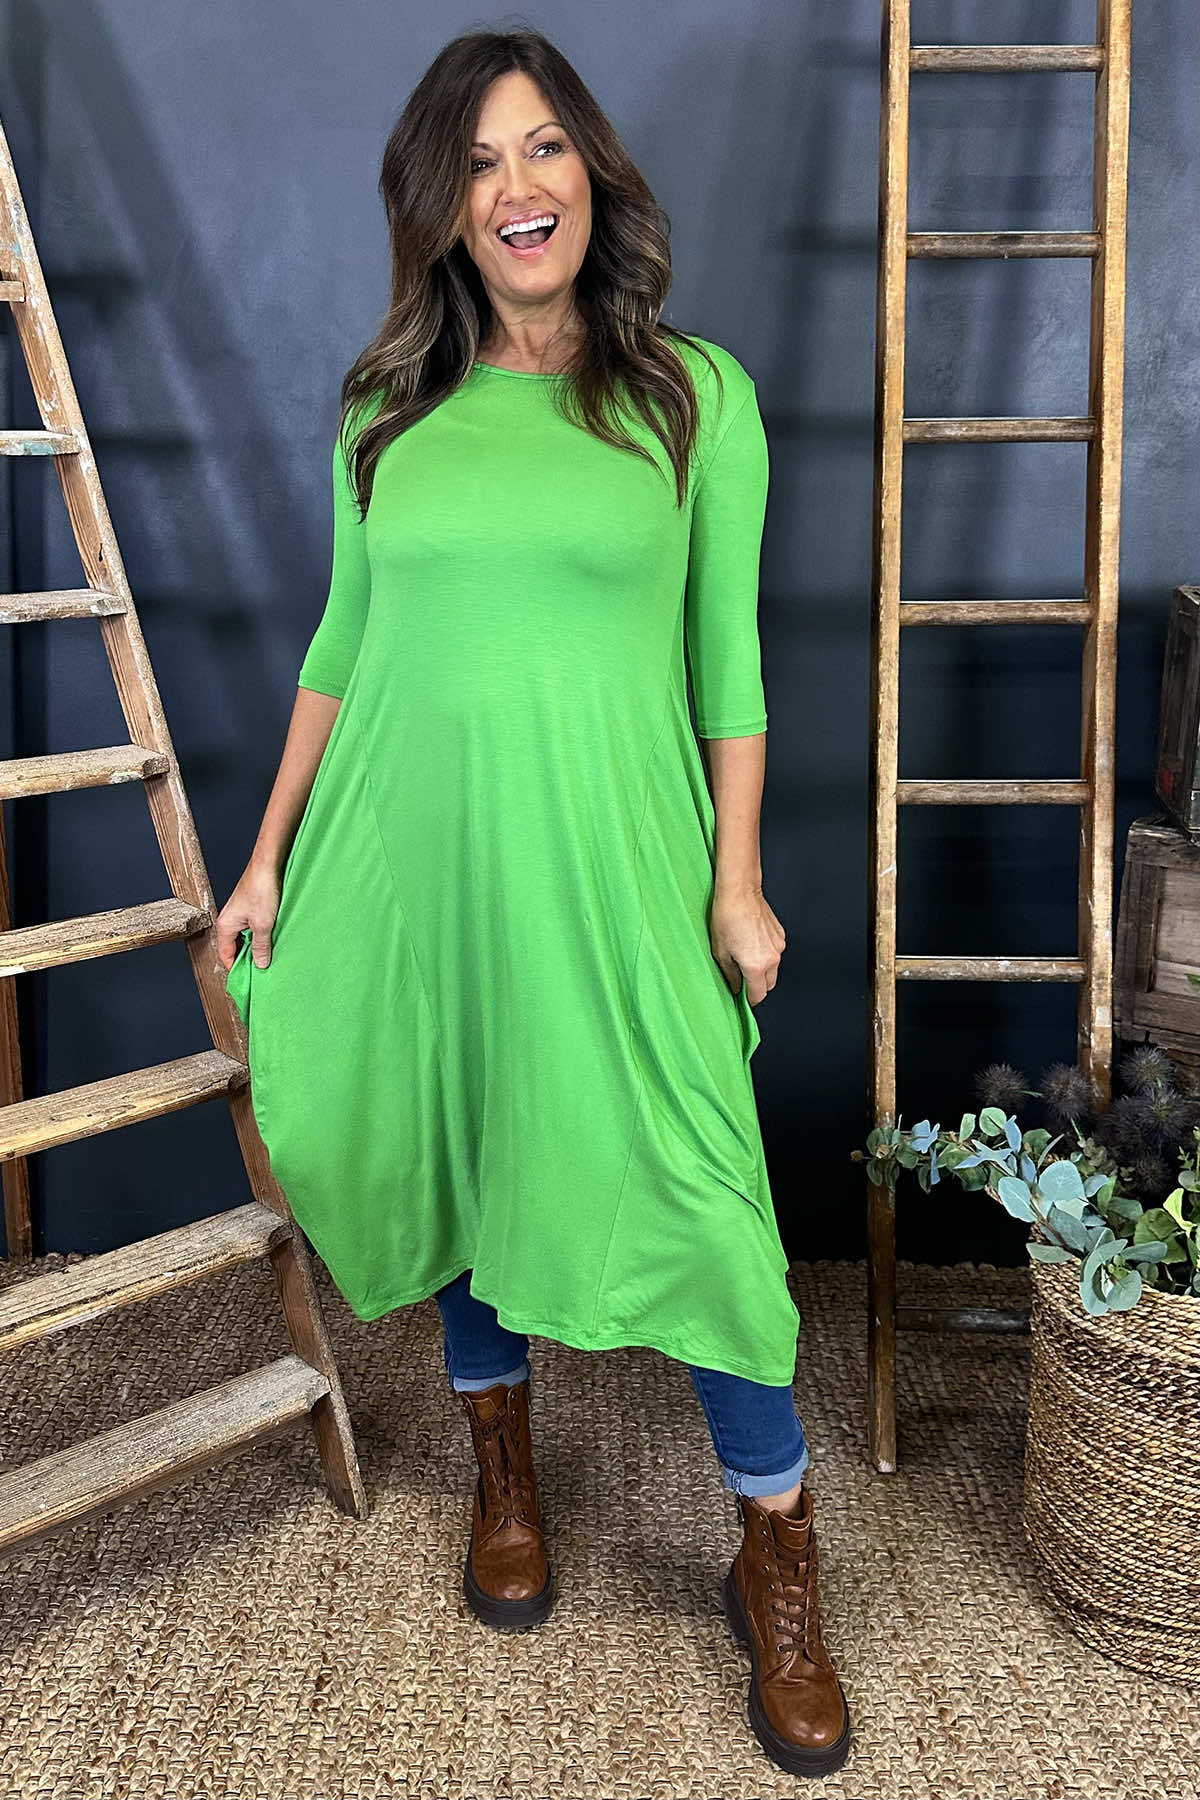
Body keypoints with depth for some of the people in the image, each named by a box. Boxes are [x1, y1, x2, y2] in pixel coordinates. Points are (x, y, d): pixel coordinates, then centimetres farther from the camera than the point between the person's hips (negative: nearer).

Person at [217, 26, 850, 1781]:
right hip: (411, 842, 3)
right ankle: (502, 1456, 39)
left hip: (608, 849, -3)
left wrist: (739, 879, -3)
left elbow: (728, 654, 1)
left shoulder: (694, 390, 0)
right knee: (456, 1145, 14)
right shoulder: (386, 404, 7)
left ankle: (777, 1552, 16)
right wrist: (270, 852, 10)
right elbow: (344, 636, 12)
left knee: (692, 1177, -3)